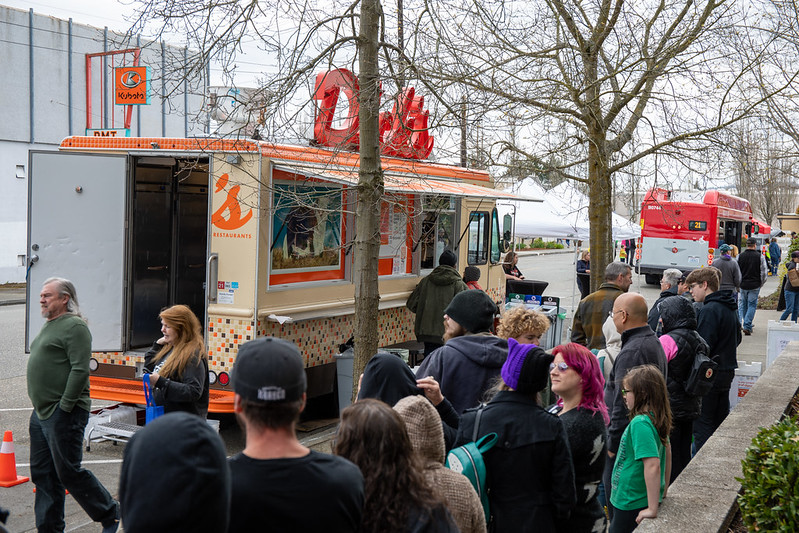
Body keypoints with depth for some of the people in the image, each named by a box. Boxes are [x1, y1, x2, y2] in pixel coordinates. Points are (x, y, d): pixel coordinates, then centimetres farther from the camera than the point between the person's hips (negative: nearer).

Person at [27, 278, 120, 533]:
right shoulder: (49, 326, 19)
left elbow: (80, 370, -21)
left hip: (63, 413, -10)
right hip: (41, 412, 10)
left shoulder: (74, 326, -13)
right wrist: (39, 407, 19)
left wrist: (64, 407, -21)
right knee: (42, 474, 11)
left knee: (69, 471, -5)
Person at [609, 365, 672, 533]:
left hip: (631, 505, -9)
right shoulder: (657, 419, 4)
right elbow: (667, 453, 17)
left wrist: (652, 509, -25)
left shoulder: (640, 423, -23)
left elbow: (652, 465, -29)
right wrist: (664, 489, 25)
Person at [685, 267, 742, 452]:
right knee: (721, 421, 17)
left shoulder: (709, 310, -18)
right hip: (727, 371, 9)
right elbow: (737, 338, 22)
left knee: (702, 424, -3)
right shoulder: (730, 308, 11)